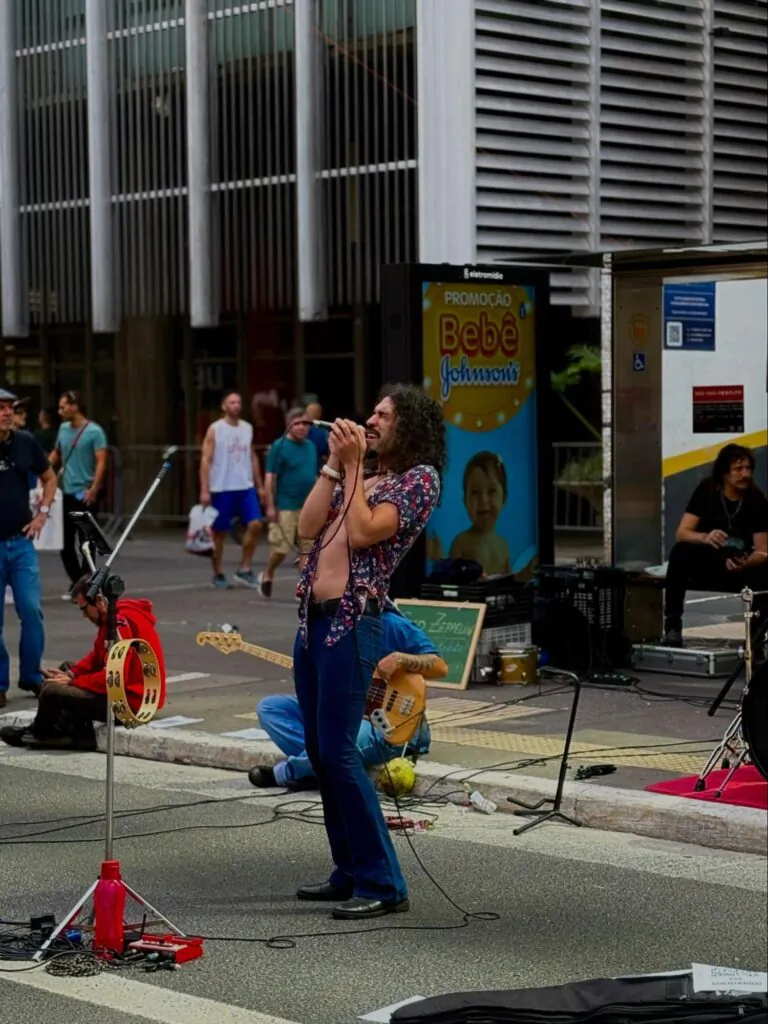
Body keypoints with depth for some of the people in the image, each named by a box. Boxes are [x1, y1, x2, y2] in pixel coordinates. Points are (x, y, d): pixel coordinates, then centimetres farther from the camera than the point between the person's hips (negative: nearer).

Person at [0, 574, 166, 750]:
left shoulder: (122, 623, -23)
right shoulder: (115, 618, 10)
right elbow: (97, 657, 17)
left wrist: (72, 681, -14)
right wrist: (70, 674, 0)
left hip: (131, 701, -11)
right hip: (122, 689, 11)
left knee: (52, 692, -16)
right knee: (66, 668, 23)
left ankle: (39, 734, 16)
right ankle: (78, 734, 5)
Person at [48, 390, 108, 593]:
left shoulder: (94, 431, -9)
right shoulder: (63, 429, 9)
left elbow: (101, 462, -13)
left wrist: (94, 489, -23)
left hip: (85, 494, -6)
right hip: (65, 493, 6)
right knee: (65, 541, 7)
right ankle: (77, 582, 19)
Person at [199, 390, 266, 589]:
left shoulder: (247, 428, 11)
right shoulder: (215, 429, -4)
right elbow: (206, 460, -7)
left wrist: (260, 486, 14)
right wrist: (204, 490, -14)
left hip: (246, 487, 4)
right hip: (222, 489, -4)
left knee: (255, 525, -8)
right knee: (220, 532, 3)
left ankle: (244, 570, 4)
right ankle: (218, 575, 14)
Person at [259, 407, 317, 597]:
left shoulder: (311, 447, 11)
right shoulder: (280, 446, -6)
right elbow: (270, 478, -9)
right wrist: (270, 506, -13)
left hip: (308, 508, 5)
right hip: (285, 507, -5)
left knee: (308, 549, 3)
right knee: (281, 548, -2)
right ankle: (267, 575, 23)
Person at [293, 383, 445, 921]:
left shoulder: (420, 479, -4)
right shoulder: (360, 473, 20)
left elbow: (362, 532, -15)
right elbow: (309, 525, 7)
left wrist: (353, 465, -8)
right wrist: (335, 463, 4)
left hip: (352, 622, -8)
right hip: (313, 617, 8)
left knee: (337, 751, -13)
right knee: (320, 751, 10)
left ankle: (382, 885, -8)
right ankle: (350, 871, 19)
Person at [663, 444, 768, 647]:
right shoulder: (707, 491, -10)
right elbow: (682, 533, -17)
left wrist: (745, 563, -34)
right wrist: (705, 537, -40)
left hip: (740, 565, 0)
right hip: (704, 562, 0)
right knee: (680, 552, -33)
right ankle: (672, 626, -29)